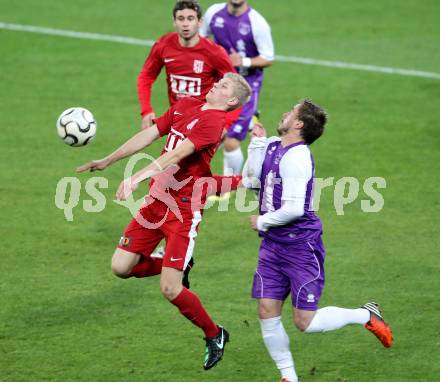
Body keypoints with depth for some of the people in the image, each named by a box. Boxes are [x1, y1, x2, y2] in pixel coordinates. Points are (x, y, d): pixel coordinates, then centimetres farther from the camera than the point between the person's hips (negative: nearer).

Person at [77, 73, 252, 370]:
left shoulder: (213, 120, -15)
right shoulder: (184, 106, 11)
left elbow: (177, 154, -28)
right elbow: (149, 135, 17)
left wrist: (138, 177, -38)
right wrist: (107, 161, 18)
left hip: (184, 208, -8)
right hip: (156, 200, 8)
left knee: (169, 290, -9)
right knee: (121, 267, 2)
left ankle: (215, 335, 15)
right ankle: (176, 267, 28)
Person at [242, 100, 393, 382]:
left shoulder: (296, 157, -21)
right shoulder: (272, 146, 7)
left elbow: (293, 209, -25)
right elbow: (252, 181, 8)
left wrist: (261, 222, -10)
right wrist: (257, 144, 0)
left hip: (301, 246, -8)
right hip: (273, 245, 8)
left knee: (305, 322, -6)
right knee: (267, 313, 1)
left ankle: (366, 316, 17)